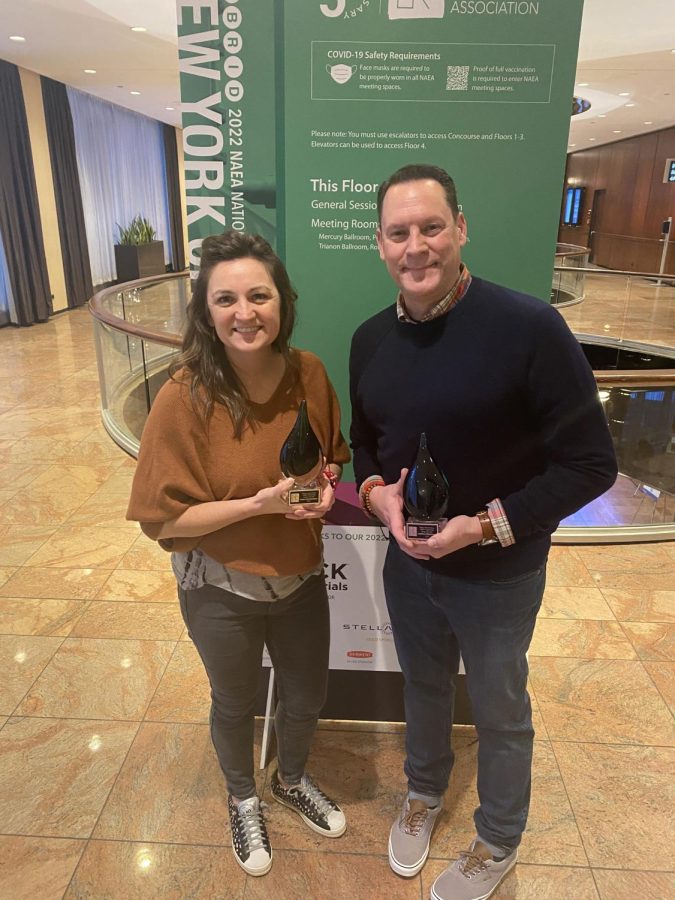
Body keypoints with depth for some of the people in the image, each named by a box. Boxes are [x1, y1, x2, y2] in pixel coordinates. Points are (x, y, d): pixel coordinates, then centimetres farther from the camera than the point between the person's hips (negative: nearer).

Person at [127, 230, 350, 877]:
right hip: (221, 588, -3)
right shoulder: (186, 397, -24)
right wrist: (260, 503, -28)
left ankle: (291, 781, 58)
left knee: (307, 696, 24)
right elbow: (164, 517, -19)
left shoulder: (309, 374, -12)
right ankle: (243, 800, 55)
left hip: (300, 576, 4)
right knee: (235, 702, 23)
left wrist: (326, 487, -17)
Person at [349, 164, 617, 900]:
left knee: (499, 713, 19)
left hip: (498, 574, -4)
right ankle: (424, 791, 58)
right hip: (406, 561, 5)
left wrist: (487, 526, -26)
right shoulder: (369, 339, -3)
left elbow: (590, 464, -19)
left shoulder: (529, 327, -23)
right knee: (423, 687, 27)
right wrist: (376, 493, -12)